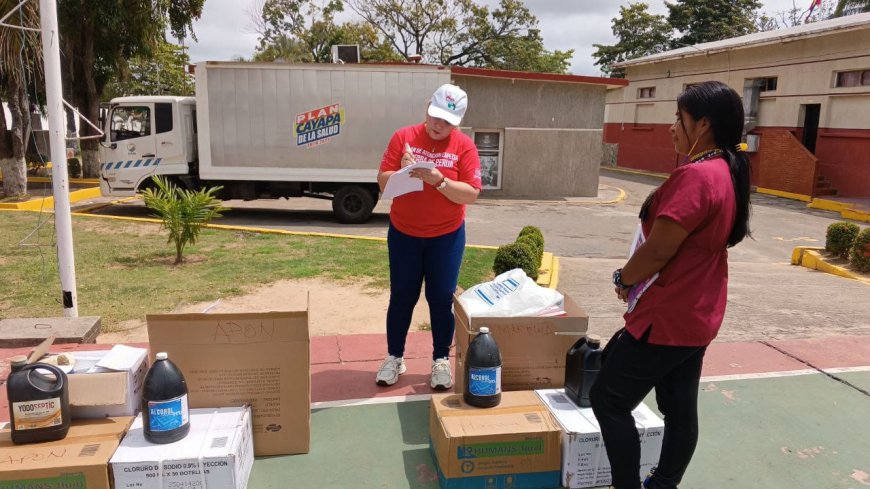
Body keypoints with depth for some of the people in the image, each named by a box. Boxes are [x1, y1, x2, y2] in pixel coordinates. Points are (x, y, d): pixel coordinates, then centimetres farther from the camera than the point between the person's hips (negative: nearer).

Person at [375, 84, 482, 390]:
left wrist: (439, 181, -27)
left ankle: (441, 360, 20)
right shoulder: (403, 137, -4)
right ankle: (394, 357, 23)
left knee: (442, 298, 5)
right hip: (403, 234, 1)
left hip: (447, 236, -1)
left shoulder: (464, 146, -7)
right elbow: (383, 182, -5)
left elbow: (471, 194, -14)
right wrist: (402, 172, -25)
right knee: (401, 297, 9)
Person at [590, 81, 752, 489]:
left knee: (608, 400, 3)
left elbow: (657, 251, -22)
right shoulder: (728, 172, 7)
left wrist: (624, 279, -7)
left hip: (668, 317, -9)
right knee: (680, 408, 17)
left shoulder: (695, 176, -24)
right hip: (697, 314, 9)